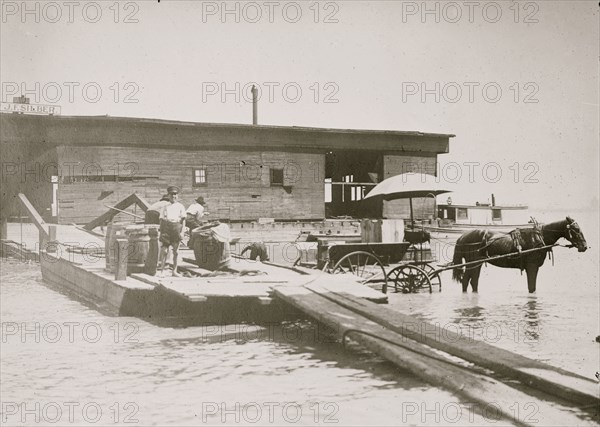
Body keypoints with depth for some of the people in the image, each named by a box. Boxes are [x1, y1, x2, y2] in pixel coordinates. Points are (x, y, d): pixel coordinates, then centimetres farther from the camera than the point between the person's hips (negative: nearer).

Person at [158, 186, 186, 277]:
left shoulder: (180, 207, 8)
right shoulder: (166, 207, 13)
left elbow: (183, 220, 3)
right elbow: (162, 220, 12)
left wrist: (182, 232, -7)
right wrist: (161, 232, 6)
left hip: (177, 227, 0)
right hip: (166, 228, 1)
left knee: (175, 251, 4)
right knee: (164, 250, -4)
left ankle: (174, 271, 11)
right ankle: (162, 270, 1)